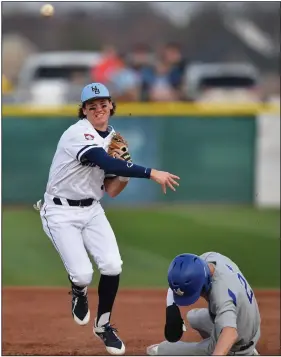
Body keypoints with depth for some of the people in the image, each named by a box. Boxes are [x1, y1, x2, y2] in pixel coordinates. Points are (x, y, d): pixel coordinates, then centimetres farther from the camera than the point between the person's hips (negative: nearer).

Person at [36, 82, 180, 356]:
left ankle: (103, 325, 9)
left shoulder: (114, 140, 5)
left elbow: (111, 191, 7)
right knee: (83, 274, -17)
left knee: (112, 265, -14)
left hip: (91, 210, 6)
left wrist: (124, 173, -13)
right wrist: (152, 174, -40)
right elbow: (107, 163, -36)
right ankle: (79, 293, 23)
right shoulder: (78, 134, -19)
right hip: (61, 212, -6)